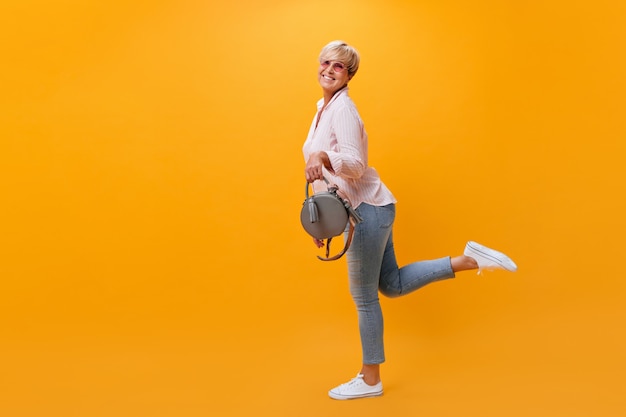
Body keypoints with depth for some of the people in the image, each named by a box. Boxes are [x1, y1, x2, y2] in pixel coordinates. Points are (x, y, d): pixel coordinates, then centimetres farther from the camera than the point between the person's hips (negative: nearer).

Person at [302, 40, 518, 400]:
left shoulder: (342, 108, -13)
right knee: (392, 285, 17)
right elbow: (330, 174, 19)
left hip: (367, 210, -10)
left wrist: (323, 157, -42)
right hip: (366, 210, 10)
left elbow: (355, 165, -23)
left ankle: (370, 380, 20)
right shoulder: (324, 109, 16)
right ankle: (468, 260, 19)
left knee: (364, 297, 3)